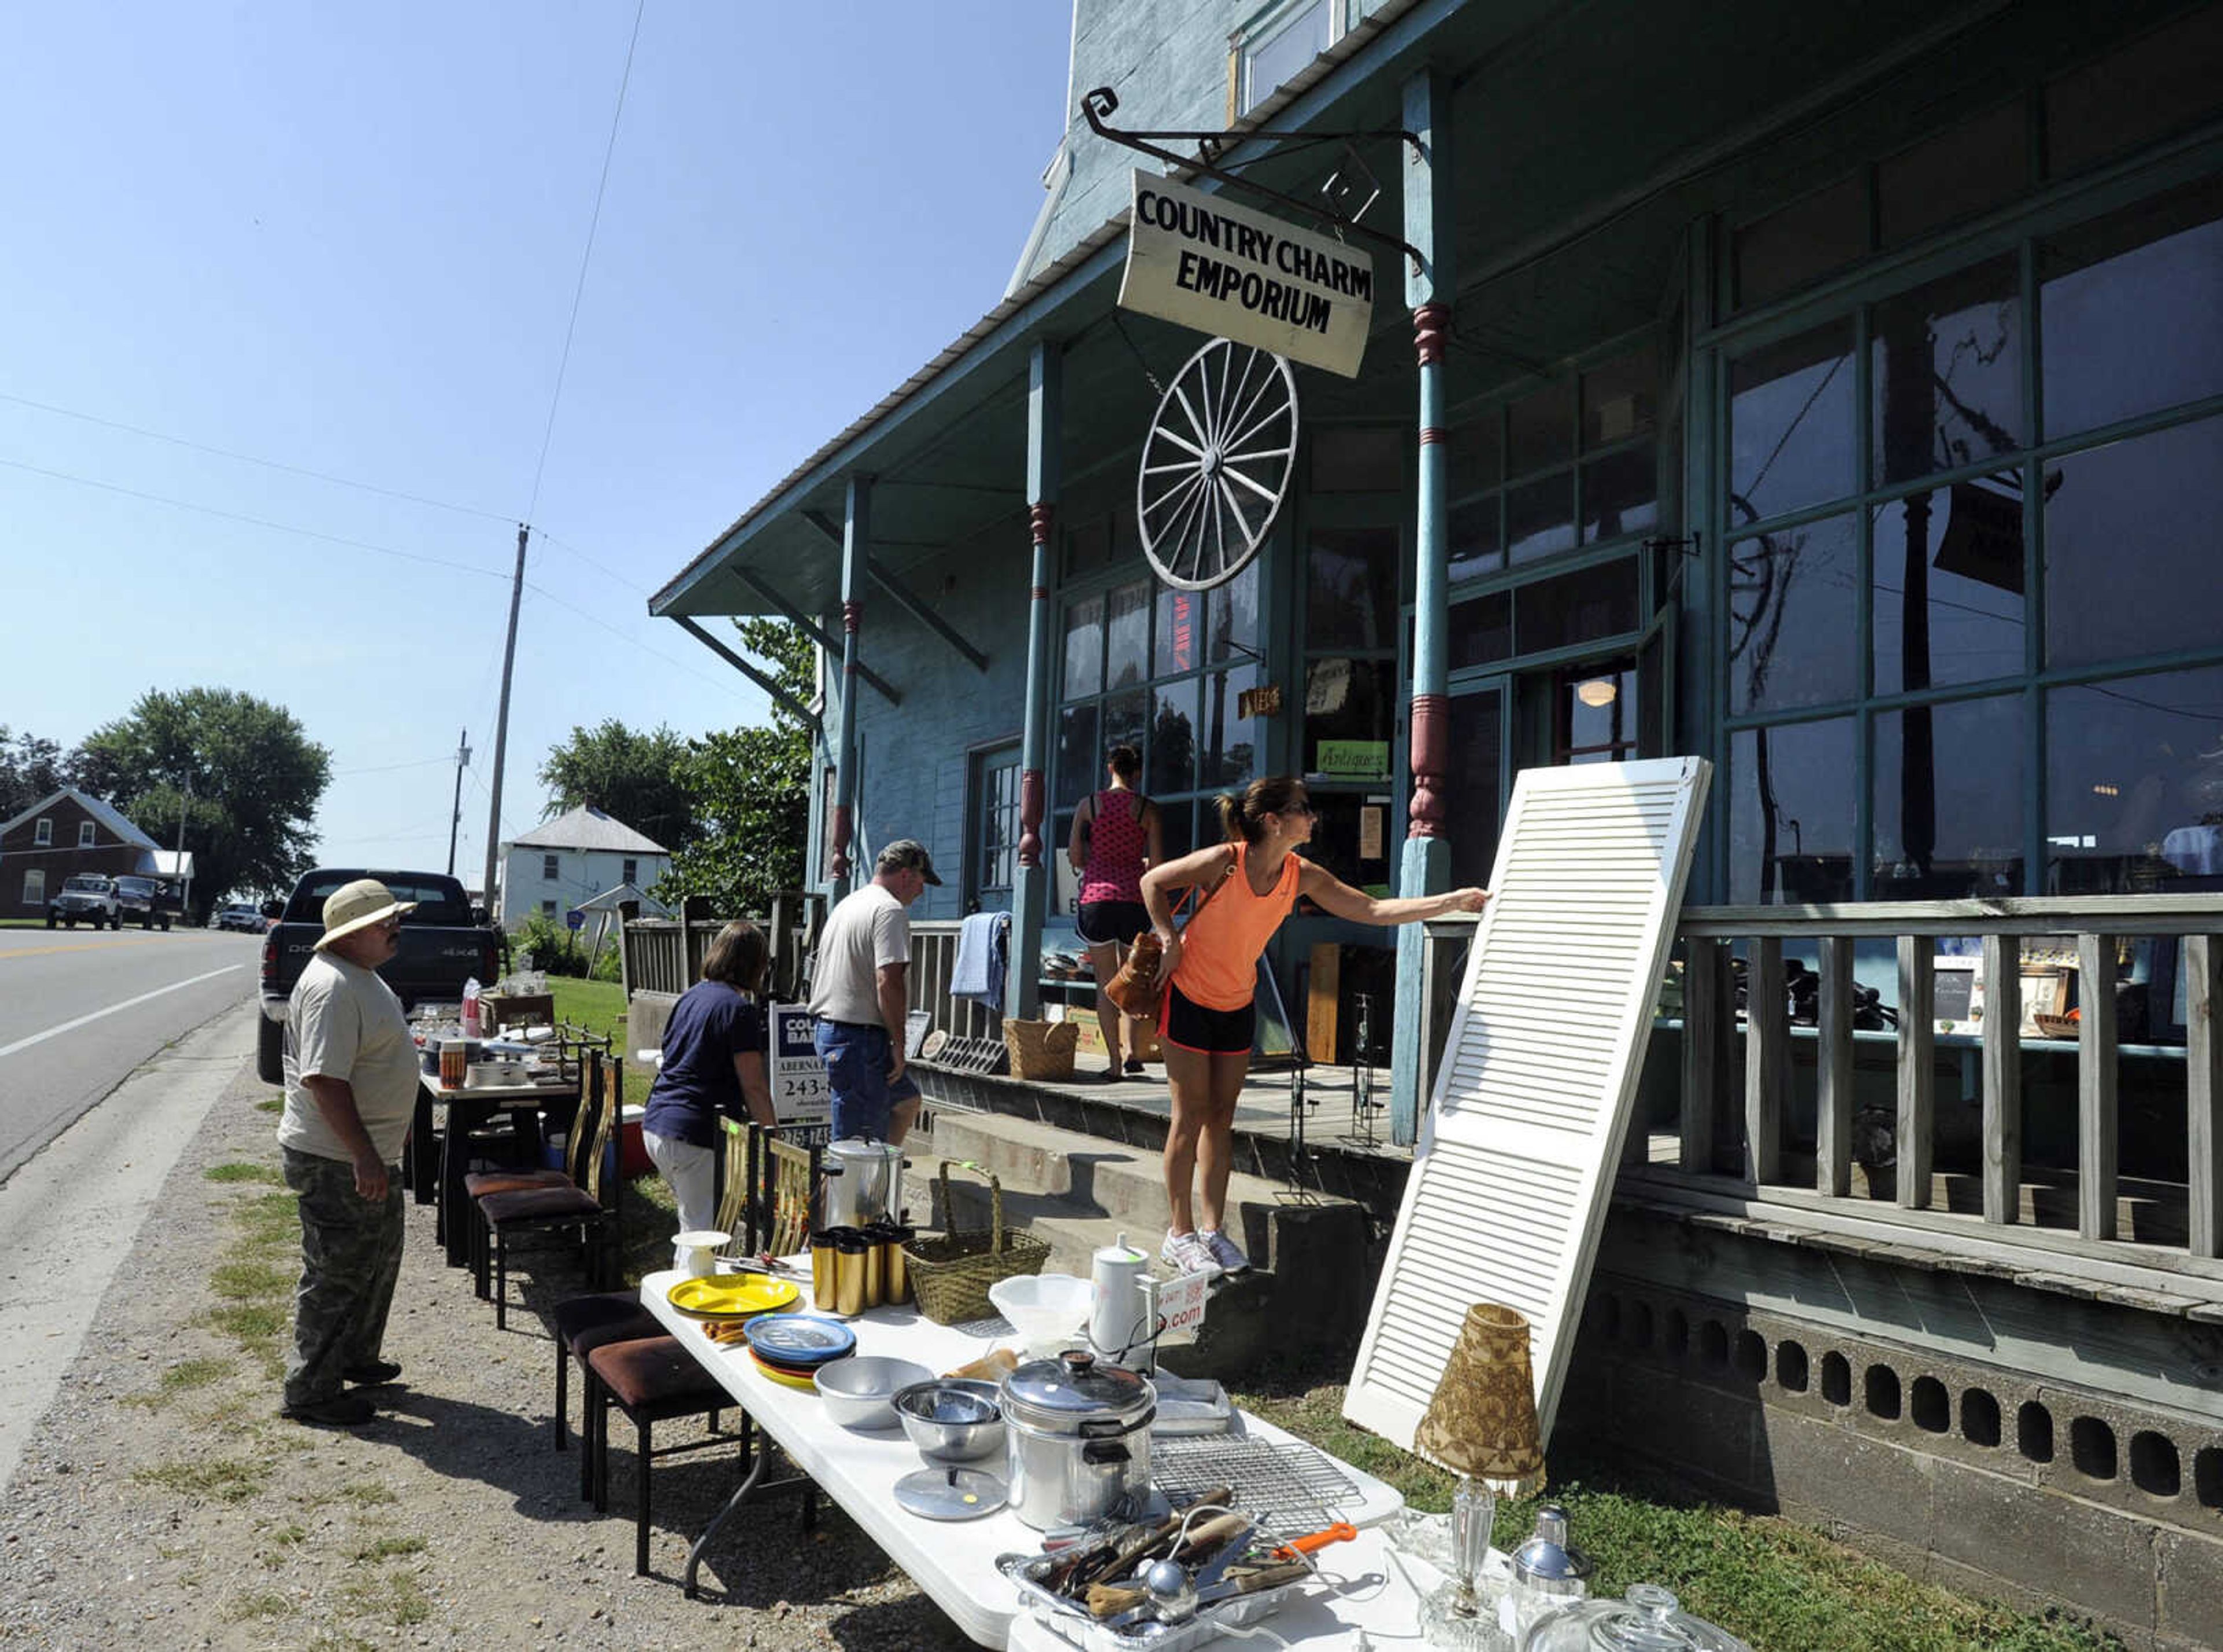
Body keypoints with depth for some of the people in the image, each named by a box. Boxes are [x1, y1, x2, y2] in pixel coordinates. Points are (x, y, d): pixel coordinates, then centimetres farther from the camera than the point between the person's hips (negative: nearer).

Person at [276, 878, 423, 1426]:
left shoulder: (360, 975, 10)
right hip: (337, 1163, -11)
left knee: (379, 1262, 22)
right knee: (336, 1277, 1)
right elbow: (323, 1079, -28)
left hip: (371, 1155, 11)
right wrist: (363, 1155, -27)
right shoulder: (332, 988, -23)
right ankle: (311, 1391, 15)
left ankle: (355, 1358, 38)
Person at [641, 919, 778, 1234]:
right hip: (694, 1137, -9)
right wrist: (774, 1134, -5)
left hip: (654, 1126, 9)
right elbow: (753, 1086, -14)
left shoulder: (690, 996, 12)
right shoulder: (739, 1009, -12)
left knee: (693, 1223, 23)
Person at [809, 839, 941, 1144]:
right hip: (861, 1037, -10)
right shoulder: (889, 910, -13)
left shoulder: (845, 906, 19)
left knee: (907, 1101, 23)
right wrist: (898, 1044, -16)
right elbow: (888, 981, -22)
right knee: (859, 1141, -7)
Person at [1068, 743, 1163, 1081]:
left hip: (1097, 898, 0)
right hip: (1134, 899, 0)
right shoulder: (1148, 809, 1)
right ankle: (1133, 1051, 7)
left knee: (1106, 982, 6)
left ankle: (1114, 1061, 5)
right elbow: (1157, 865, -1)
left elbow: (1075, 857, 3)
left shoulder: (1089, 805, 3)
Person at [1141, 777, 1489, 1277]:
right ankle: (1180, 1234, 8)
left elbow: (1373, 910, -5)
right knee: (1191, 1114, -2)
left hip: (1238, 1005, 6)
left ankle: (1213, 1229, 18)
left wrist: (1451, 902, -10)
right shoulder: (1224, 861, -22)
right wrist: (1170, 941, -15)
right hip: (1190, 997, -5)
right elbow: (1153, 881, -9)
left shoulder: (1302, 876, -7)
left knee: (1222, 1115, 9)